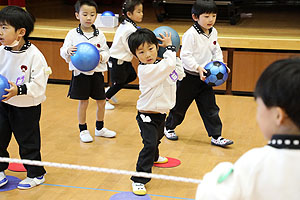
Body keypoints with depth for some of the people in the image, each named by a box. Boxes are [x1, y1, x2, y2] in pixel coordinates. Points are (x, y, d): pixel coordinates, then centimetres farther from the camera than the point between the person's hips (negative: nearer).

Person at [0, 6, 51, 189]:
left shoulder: (34, 55, -20)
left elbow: (39, 84, -20)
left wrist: (19, 90, -30)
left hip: (27, 107, -5)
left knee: (28, 142, 8)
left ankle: (36, 174, 26)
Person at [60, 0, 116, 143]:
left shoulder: (99, 34, 2)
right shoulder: (72, 34, -3)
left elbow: (106, 52, 4)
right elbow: (63, 52, -3)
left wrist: (101, 57, -17)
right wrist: (68, 51, -25)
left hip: (97, 72, 3)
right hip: (80, 73, -2)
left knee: (101, 101, 9)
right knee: (83, 102, 6)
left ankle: (99, 128, 29)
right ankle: (83, 130, 21)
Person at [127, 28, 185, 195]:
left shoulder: (161, 65, 1)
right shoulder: (146, 69, -26)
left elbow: (179, 73, 12)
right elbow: (169, 65, -34)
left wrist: (174, 56, 3)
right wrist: (170, 47, -17)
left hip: (160, 114, 9)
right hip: (148, 116, -9)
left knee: (157, 138, 34)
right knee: (149, 145, -20)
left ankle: (154, 157, 63)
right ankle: (139, 180, -16)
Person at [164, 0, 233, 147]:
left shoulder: (213, 32, 4)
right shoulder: (191, 34, -20)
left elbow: (216, 51, 15)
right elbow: (185, 55, -23)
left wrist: (220, 64, -1)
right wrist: (198, 68, -31)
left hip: (205, 77, 6)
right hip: (188, 77, -6)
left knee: (210, 107, 6)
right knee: (180, 105, 11)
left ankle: (216, 136, 11)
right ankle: (169, 127, 34)